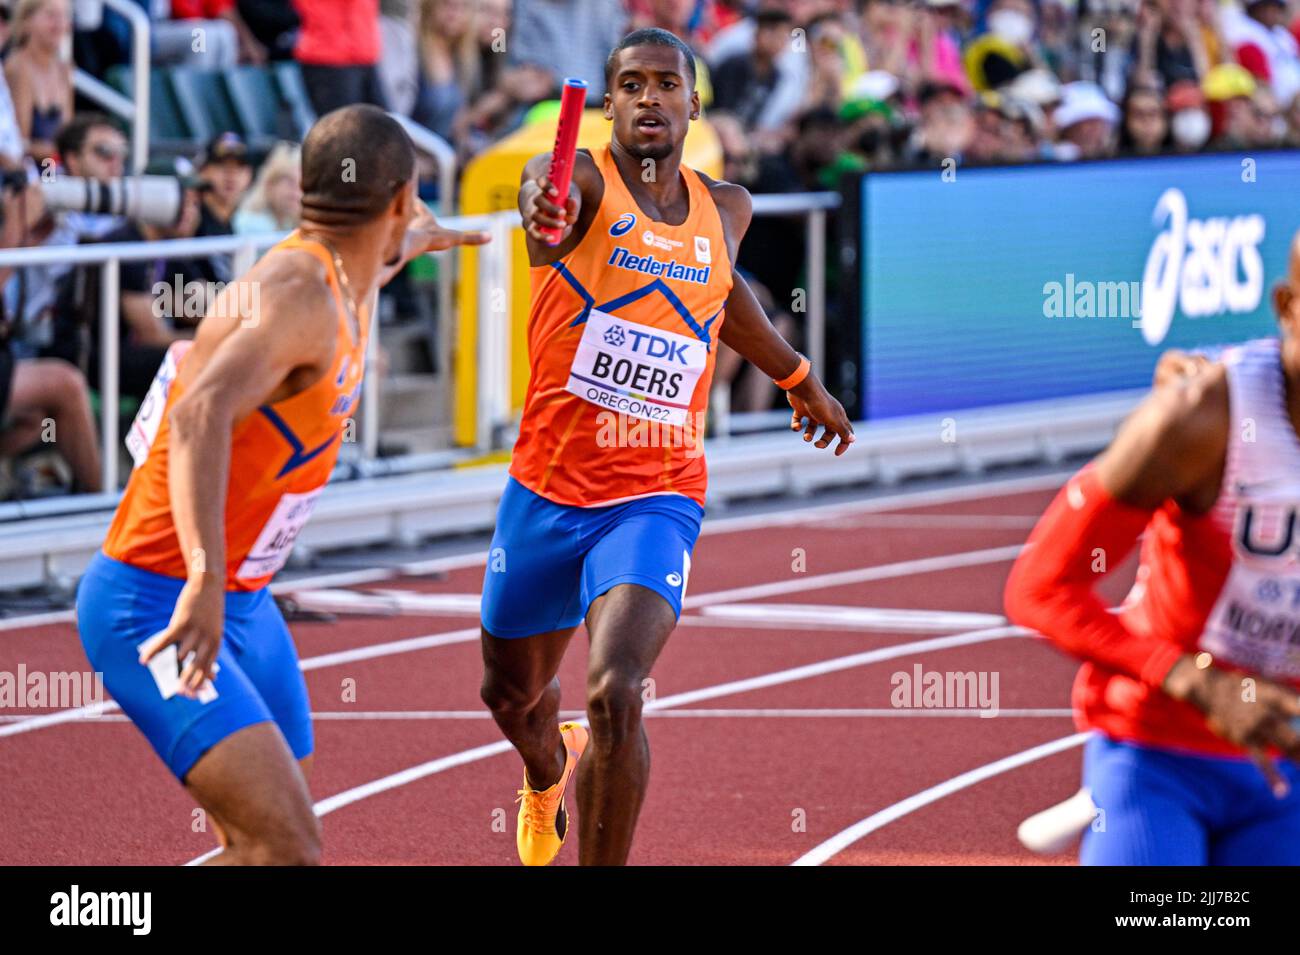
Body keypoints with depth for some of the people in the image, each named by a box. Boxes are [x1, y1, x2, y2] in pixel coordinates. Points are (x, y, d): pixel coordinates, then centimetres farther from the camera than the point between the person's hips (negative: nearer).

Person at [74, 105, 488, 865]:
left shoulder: (343, 282, 9)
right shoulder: (301, 294, -21)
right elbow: (199, 415, -39)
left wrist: (413, 245, 58)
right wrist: (204, 580, -50)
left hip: (242, 603, 10)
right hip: (160, 611, -10)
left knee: (271, 844, 9)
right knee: (285, 847, -22)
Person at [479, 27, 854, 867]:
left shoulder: (725, 209, 5)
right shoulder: (583, 180, -8)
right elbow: (549, 191, -35)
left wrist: (798, 378, 40)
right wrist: (543, 207, -59)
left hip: (656, 498, 0)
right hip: (546, 490, 0)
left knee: (615, 693, -24)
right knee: (513, 692, 21)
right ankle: (550, 773, 58)